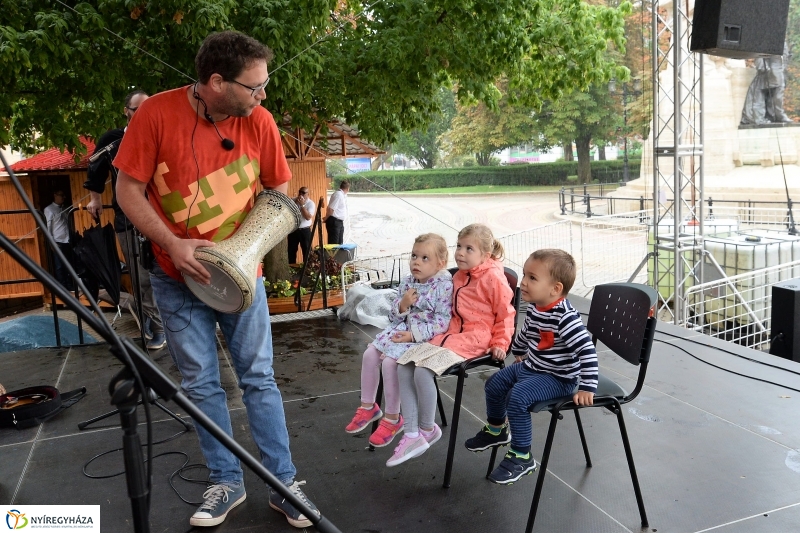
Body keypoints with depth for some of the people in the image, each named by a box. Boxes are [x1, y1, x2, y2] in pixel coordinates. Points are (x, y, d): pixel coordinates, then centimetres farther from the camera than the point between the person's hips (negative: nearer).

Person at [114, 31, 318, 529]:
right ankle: (227, 483, 25)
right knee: (201, 385, 8)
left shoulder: (258, 120, -9)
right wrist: (172, 244, -19)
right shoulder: (157, 114, -13)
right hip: (179, 279, 0)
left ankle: (284, 483, 17)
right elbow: (129, 190, -7)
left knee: (259, 379, 5)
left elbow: (278, 191, 3)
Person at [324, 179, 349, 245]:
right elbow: (330, 208, -21)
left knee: (339, 243, 15)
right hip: (334, 222, -10)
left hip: (340, 222, 10)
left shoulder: (343, 195, 11)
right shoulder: (338, 195, -17)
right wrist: (326, 218, -9)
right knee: (333, 244, -6)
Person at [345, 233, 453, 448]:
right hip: (400, 330, 8)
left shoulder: (444, 286, -15)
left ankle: (392, 418, -3)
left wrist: (413, 334, -24)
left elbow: (442, 322, -20)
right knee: (370, 354, -4)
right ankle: (368, 406, 15)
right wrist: (403, 305, -13)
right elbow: (394, 317, 9)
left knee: (389, 361, -21)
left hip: (424, 337, -8)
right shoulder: (407, 282, 5)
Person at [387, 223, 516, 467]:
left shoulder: (493, 277, -10)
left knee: (423, 371, -26)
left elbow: (505, 314, -4)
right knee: (403, 368, -9)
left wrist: (500, 343, -5)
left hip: (475, 339, -8)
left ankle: (427, 429, -1)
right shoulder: (459, 276, 15)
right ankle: (411, 435, -6)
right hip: (451, 333, 9)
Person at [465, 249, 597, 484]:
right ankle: (496, 430, 41)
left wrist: (587, 389, -32)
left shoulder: (565, 317, -30)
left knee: (517, 397, -26)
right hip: (530, 366, 9)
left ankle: (521, 458, -10)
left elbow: (587, 352, -32)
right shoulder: (534, 308, -4)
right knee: (495, 384, 15)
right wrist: (517, 351, 33)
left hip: (558, 377, -9)